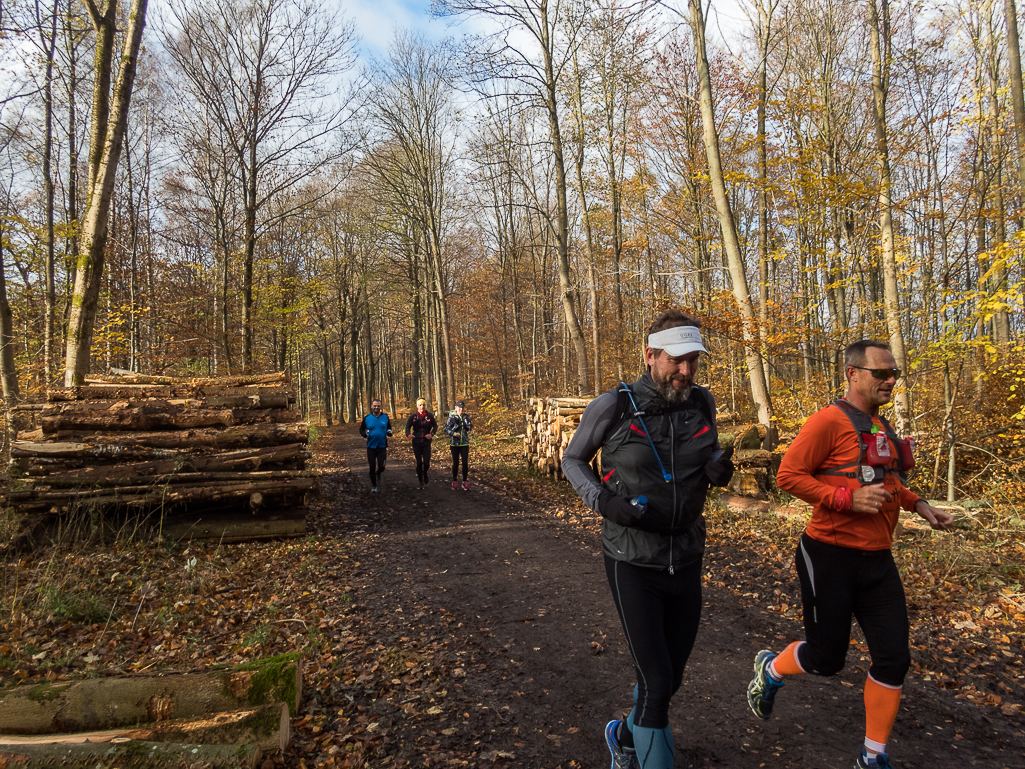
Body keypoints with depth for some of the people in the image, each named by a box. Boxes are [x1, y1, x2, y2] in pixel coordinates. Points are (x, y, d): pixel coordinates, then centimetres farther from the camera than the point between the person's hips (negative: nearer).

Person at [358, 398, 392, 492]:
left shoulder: (385, 417, 2)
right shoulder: (367, 418, 0)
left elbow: (389, 427, 15)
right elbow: (361, 430, 9)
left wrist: (389, 432, -7)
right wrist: (365, 434, -13)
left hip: (382, 447, 0)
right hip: (371, 447, 0)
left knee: (381, 467, -5)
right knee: (372, 467, 7)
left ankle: (378, 473, 32)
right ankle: (373, 485, 25)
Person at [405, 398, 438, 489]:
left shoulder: (429, 415, -1)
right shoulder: (413, 416, -1)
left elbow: (435, 426, 8)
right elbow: (408, 426, 4)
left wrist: (432, 434, -8)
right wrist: (408, 434, -15)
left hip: (426, 442, 0)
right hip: (416, 442, 0)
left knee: (426, 463, -3)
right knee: (419, 462, 2)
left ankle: (425, 474, 30)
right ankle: (420, 480, 18)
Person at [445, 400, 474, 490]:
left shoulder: (466, 417, 4)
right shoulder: (452, 417, -5)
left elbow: (470, 427, 4)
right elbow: (446, 429, -7)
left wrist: (471, 430, -18)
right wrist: (453, 433, -23)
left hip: (465, 444, 2)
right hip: (454, 444, -2)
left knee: (465, 463, 0)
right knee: (455, 463, 6)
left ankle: (465, 482, 10)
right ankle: (454, 481, 21)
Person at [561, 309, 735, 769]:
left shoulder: (702, 403, -3)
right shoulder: (613, 406, -15)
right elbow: (572, 460, 0)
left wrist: (719, 471, -10)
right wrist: (605, 501, -17)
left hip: (686, 562, 5)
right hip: (633, 563, -5)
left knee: (671, 678, 18)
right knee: (656, 682, -5)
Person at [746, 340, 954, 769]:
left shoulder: (879, 427, 13)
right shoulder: (830, 421, -15)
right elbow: (788, 475, -19)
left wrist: (917, 504, 13)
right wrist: (849, 499, -25)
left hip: (877, 560, 8)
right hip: (831, 557, -8)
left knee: (894, 658, 7)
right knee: (826, 660, 4)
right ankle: (770, 670, 36)